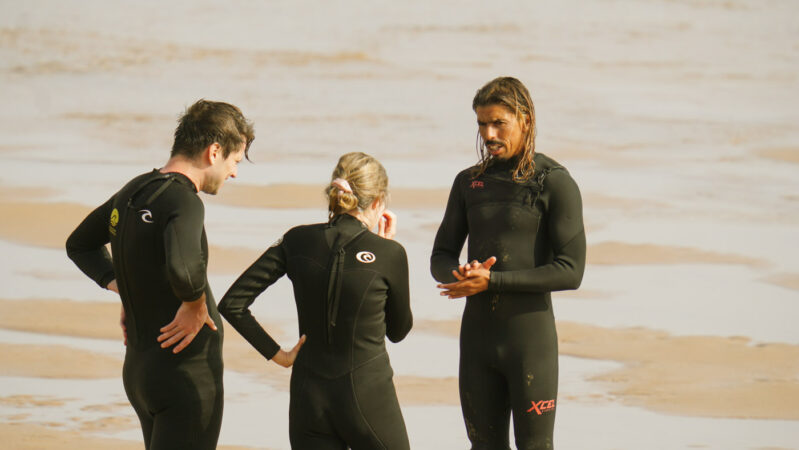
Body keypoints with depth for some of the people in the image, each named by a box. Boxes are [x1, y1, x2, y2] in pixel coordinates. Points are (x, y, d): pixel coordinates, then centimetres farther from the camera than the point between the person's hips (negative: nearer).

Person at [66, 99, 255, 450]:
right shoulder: (183, 201, -19)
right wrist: (196, 305, -20)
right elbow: (182, 269, -40)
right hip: (187, 376, -9)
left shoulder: (133, 191, 9)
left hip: (138, 369, 9)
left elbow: (79, 245, 25)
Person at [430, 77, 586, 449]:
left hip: (530, 337, -5)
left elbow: (570, 271, -14)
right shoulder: (468, 182, 9)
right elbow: (440, 258, 12)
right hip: (478, 332, 5)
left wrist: (492, 281, -18)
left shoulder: (555, 183, -7)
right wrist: (461, 276, -13)